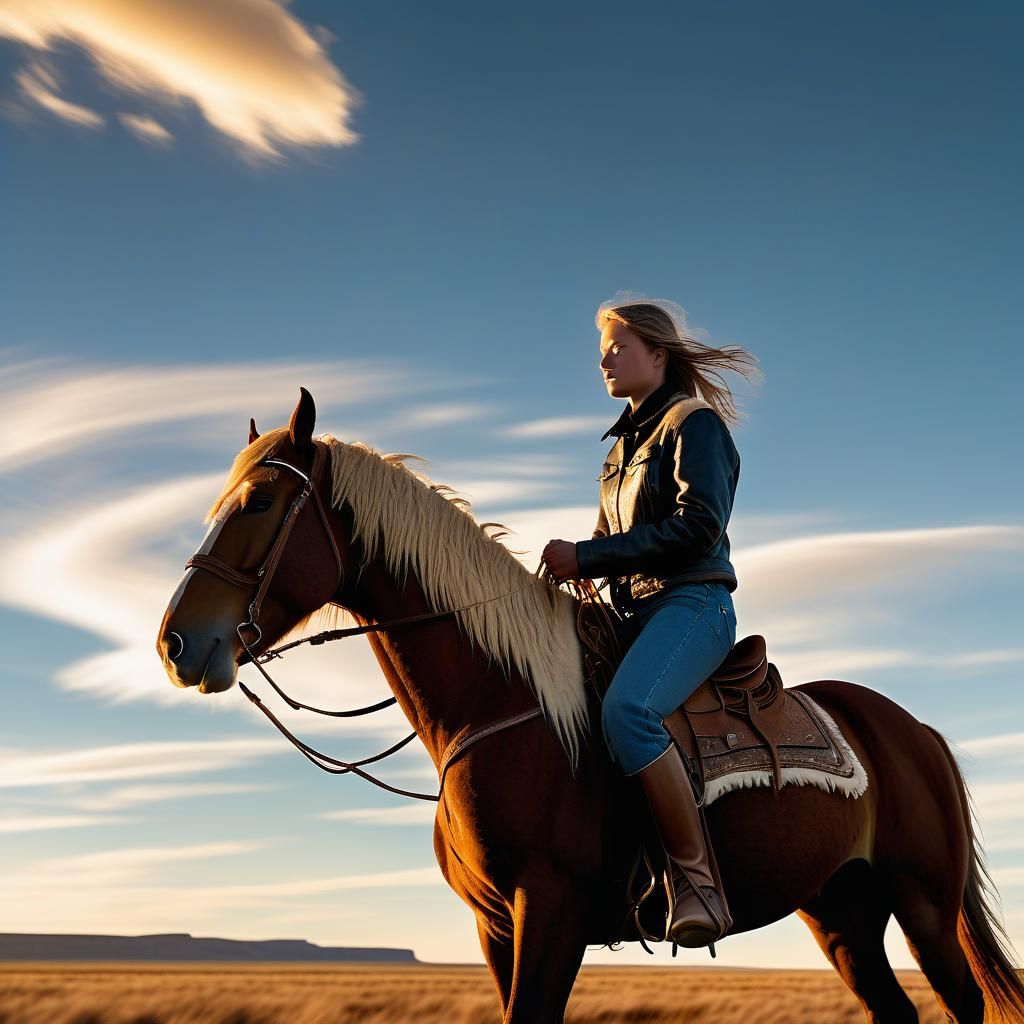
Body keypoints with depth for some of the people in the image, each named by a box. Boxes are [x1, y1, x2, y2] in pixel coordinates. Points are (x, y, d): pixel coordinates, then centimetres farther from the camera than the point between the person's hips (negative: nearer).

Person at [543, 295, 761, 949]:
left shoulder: (694, 423, -2)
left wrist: (587, 557, -18)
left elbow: (698, 523, -17)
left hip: (692, 605, -9)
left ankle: (698, 879, -29)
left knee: (625, 710, -35)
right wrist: (573, 567, 3)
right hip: (635, 612, 10)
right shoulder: (626, 442, 23)